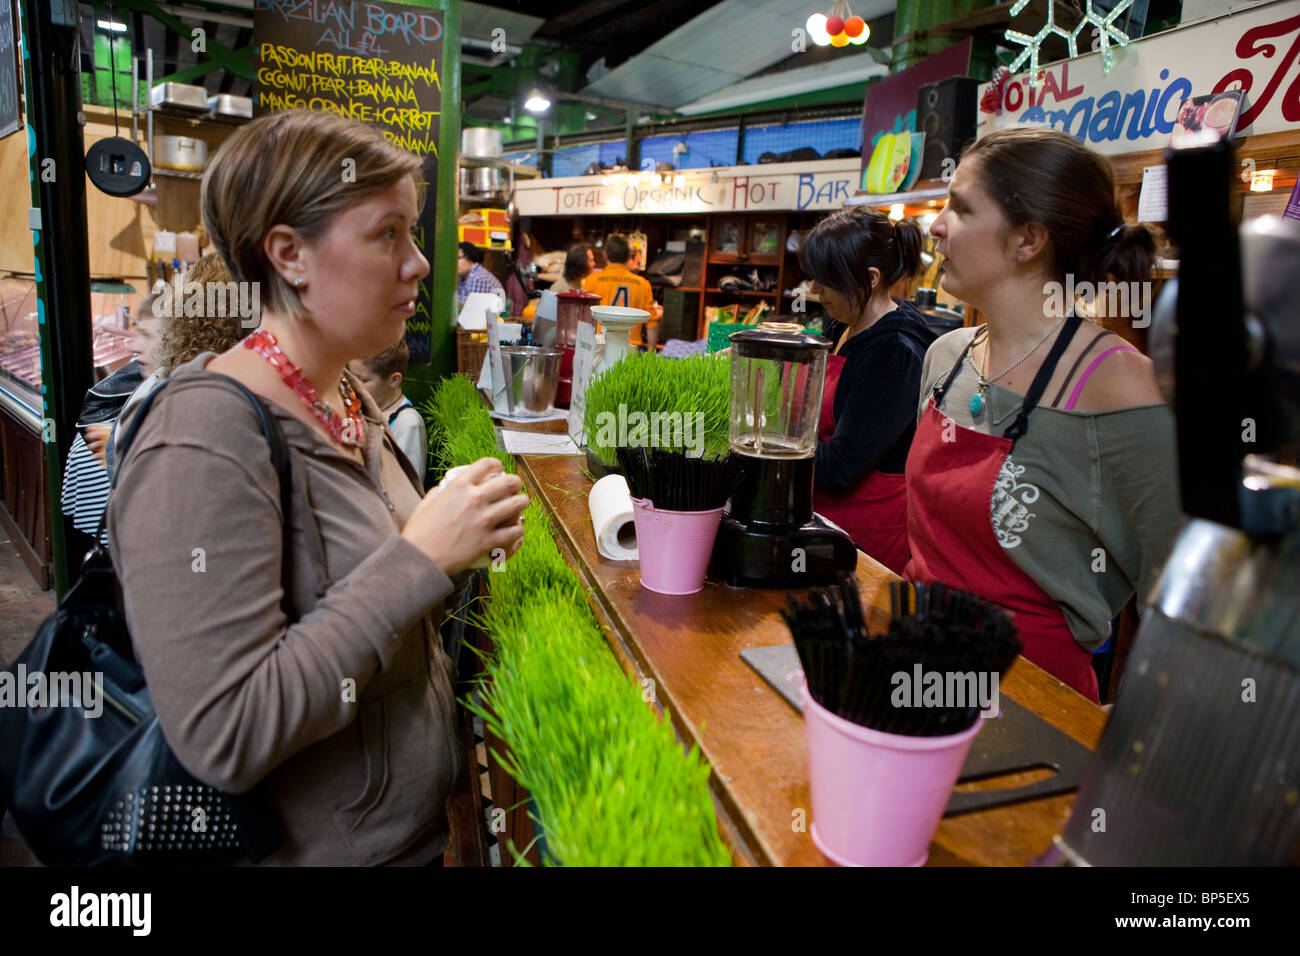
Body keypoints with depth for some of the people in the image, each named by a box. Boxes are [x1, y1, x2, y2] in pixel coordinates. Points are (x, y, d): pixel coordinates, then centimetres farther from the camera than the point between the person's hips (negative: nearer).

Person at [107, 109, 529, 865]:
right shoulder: (201, 447, -26)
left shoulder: (346, 394, 0)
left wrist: (460, 536, -7)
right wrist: (419, 558, -29)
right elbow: (221, 737, -30)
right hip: (321, 848, -7)